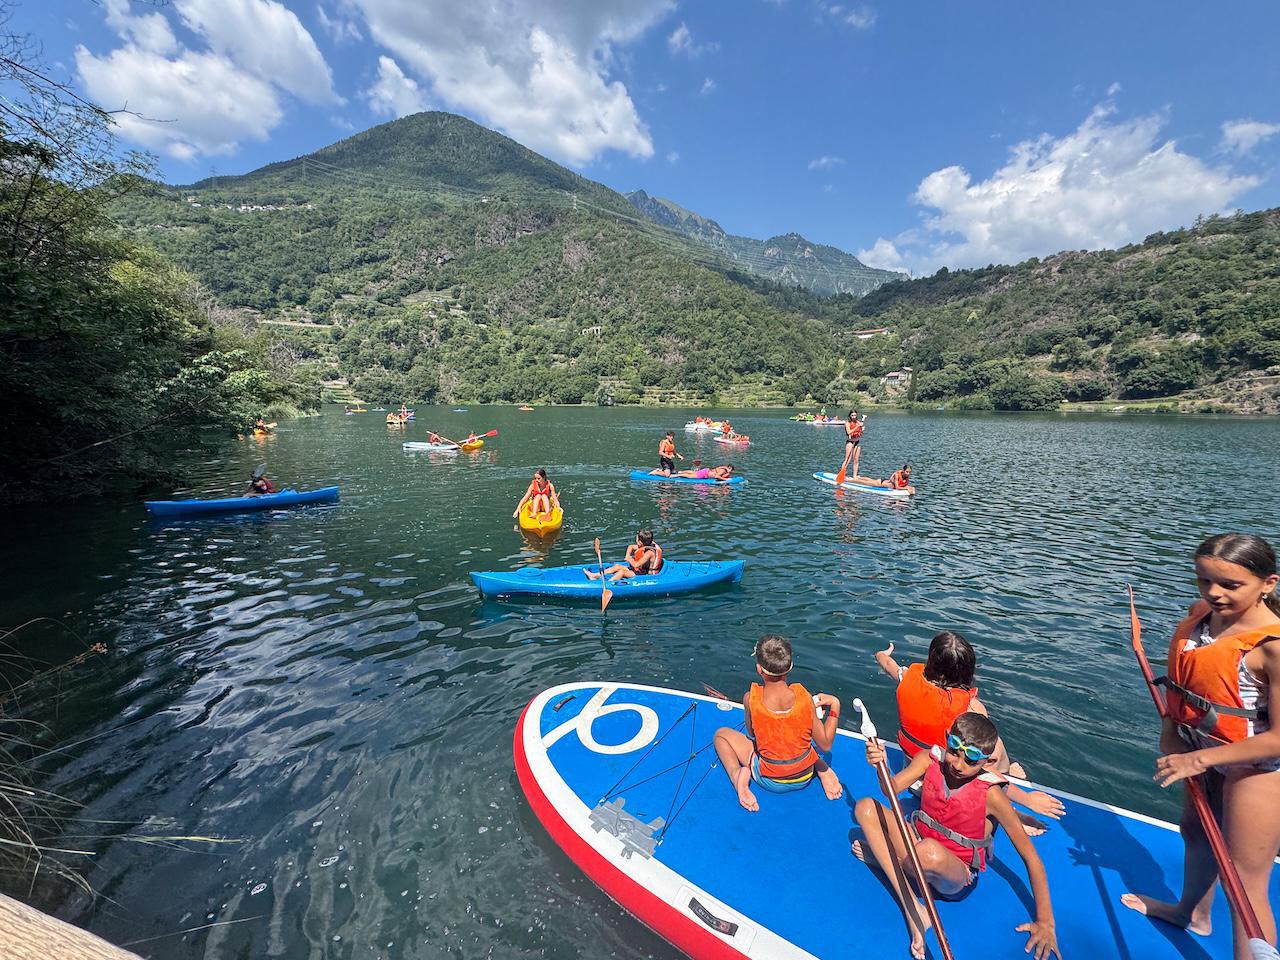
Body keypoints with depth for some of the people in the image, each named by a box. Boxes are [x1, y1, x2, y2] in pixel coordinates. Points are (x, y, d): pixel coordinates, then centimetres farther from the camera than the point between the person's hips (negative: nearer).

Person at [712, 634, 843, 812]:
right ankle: (823, 769, 12)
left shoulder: (750, 699, -25)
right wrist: (834, 706, -4)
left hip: (770, 782, -2)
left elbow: (751, 735, -4)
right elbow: (825, 745, -12)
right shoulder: (804, 697, -23)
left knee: (721, 734, 17)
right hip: (805, 777, 2)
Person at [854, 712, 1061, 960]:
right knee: (865, 807, -18)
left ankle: (881, 856, -4)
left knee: (929, 850, -40)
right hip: (919, 845, 5)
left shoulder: (990, 795, -19)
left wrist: (1045, 923, -13)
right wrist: (881, 766, -42)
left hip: (958, 877, -4)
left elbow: (1030, 856, -12)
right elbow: (892, 789, -19)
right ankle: (912, 910, -18)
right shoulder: (930, 759, -11)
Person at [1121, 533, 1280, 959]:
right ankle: (1193, 913, 54)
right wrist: (1170, 731, -3)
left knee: (1245, 885, 1)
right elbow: (1181, 679, 7)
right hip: (1206, 755, 8)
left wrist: (1201, 758, -24)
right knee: (1196, 834, 28)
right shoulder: (1199, 616, -7)